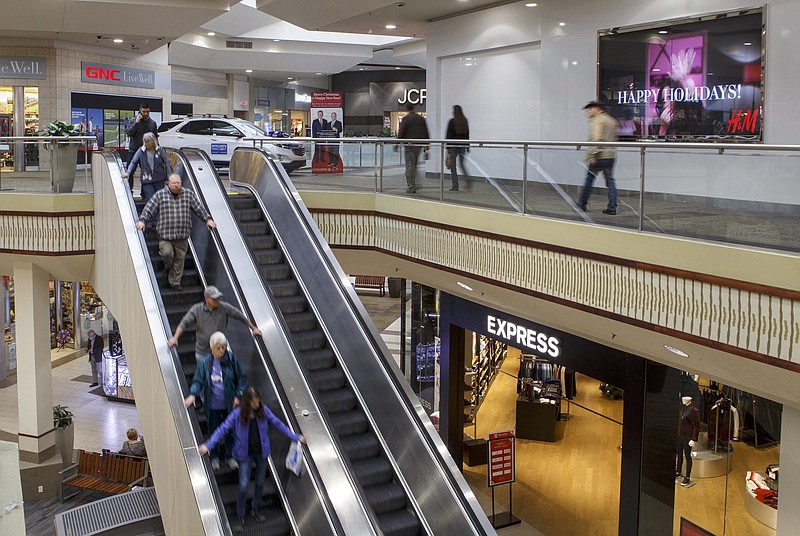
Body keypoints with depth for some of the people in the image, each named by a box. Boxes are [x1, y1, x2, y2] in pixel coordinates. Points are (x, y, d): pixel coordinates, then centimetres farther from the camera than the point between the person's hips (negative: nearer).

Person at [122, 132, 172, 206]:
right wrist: (128, 172, -12)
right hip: (147, 181, 0)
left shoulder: (160, 150, 0)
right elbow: (133, 162, 5)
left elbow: (167, 164, 3)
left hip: (159, 180, 0)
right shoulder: (141, 151, 2)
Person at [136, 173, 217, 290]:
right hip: (165, 233, -2)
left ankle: (175, 282, 20)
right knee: (167, 253, -17)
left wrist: (208, 219, 6)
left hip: (182, 236, 2)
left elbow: (199, 208, 12)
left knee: (179, 258, 5)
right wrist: (142, 220, -11)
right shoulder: (160, 195, 1)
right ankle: (168, 265, 20)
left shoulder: (189, 194, 7)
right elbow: (149, 209, 0)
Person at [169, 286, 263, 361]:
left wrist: (253, 328, 12)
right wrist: (175, 338, -28)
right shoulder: (196, 310, -8)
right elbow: (184, 323, -14)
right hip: (202, 353, 1)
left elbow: (240, 316, 3)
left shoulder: (224, 308, -8)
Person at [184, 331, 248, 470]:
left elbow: (242, 377, -5)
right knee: (214, 431, 15)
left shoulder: (231, 359, -12)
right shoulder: (204, 362, -11)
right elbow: (198, 380, -8)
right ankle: (215, 457, 36)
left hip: (230, 404, 0)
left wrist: (238, 395, -10)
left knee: (230, 430, 15)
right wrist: (192, 394, -25)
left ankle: (230, 456, 35)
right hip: (213, 405, 0)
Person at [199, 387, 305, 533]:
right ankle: (240, 517, 15)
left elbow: (278, 424, -2)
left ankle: (255, 509, 39)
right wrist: (208, 445, -25)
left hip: (261, 453, 3)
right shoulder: (237, 414, -17)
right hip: (245, 454, -3)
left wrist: (295, 437, -1)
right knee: (243, 486, -4)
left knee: (260, 483, 16)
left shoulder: (263, 410, -10)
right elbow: (223, 429, -17)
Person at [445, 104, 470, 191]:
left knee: (453, 165, 2)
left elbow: (449, 135, -9)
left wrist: (447, 147, -4)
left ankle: (455, 185, 0)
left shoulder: (452, 121, -10)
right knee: (462, 165, 15)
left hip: (453, 146, -5)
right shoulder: (465, 121, 6)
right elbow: (467, 134, 11)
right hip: (462, 145, 5)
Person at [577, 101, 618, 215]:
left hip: (598, 157, -7)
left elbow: (596, 138, -20)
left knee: (589, 179, 4)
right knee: (610, 181, 4)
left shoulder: (596, 120, -8)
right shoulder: (611, 120, 18)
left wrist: (592, 155, -21)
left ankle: (582, 204, 12)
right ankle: (612, 207, 0)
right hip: (610, 156, 7)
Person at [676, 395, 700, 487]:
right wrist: (677, 433, 14)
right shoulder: (682, 408, 6)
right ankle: (678, 472, 32)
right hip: (679, 436, 7)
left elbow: (697, 426, -14)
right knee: (679, 455, 17)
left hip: (687, 437, -6)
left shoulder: (694, 410, -16)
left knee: (687, 456, 3)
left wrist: (694, 439, -15)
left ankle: (687, 478, 12)